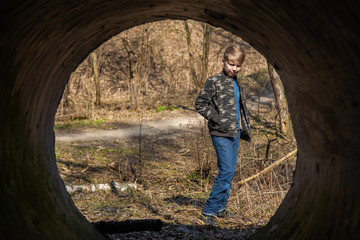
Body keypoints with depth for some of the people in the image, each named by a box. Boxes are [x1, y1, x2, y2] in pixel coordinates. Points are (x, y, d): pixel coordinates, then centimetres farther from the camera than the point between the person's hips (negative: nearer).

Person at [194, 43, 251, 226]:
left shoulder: (236, 83, 17)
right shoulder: (214, 82, -7)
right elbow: (200, 103, -10)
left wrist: (244, 128, 18)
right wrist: (217, 118, -16)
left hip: (235, 134, 8)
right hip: (221, 134, -8)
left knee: (229, 172, 12)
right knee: (226, 172, -14)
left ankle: (221, 208, 23)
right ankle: (209, 210, -7)